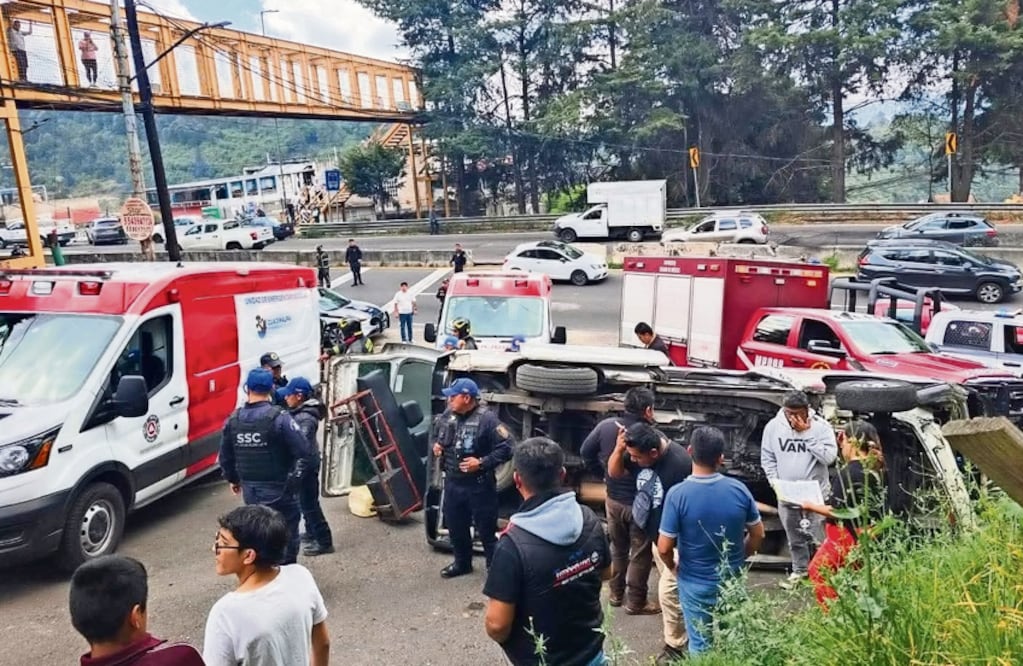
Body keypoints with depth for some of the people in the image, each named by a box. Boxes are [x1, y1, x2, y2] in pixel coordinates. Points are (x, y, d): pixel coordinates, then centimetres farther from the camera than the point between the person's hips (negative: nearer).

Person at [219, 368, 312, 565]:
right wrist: (294, 479, -7)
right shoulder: (279, 418, -16)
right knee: (286, 533, 7)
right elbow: (303, 452, -19)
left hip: (249, 488, 6)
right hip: (277, 489, -5)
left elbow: (225, 457, 11)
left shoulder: (233, 420, 2)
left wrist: (233, 479, 26)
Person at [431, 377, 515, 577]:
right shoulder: (447, 416, 2)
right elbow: (439, 437, 23)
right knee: (455, 526, 20)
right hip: (452, 482, 7)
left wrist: (482, 463, -24)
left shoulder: (487, 419, -20)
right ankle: (462, 563, 40)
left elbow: (507, 448, -20)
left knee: (486, 529, 4)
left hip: (479, 486, -7)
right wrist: (436, 445, 0)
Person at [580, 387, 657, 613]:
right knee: (640, 553, 11)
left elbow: (586, 452, 2)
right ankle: (635, 602, 21)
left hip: (613, 499, 5)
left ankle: (616, 593, 35)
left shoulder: (606, 425, -8)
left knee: (617, 547, 23)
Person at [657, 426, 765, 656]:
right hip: (733, 581, 3)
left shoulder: (678, 494, -23)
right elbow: (758, 535, -1)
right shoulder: (739, 489, -13)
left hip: (696, 584, -3)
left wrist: (672, 566, 2)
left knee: (701, 645, 16)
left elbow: (664, 548, -19)